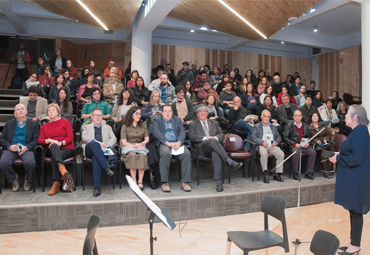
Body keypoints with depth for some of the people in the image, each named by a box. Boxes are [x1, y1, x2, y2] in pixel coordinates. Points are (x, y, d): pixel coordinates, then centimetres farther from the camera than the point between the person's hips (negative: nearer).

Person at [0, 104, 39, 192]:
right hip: (11, 148, 2)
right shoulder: (9, 124, 23)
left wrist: (26, 147, -14)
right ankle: (13, 179, 2)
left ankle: (28, 180, 0)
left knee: (30, 162, -33)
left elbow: (36, 140, 5)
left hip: (26, 149, -2)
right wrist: (9, 146, -8)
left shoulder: (33, 124, 17)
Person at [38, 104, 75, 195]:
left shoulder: (65, 122, 15)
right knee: (53, 145, -36)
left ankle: (56, 184, -42)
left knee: (54, 157, -33)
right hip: (52, 150, 1)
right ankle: (61, 167, -58)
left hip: (67, 148, -1)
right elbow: (40, 140, 8)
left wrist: (60, 143, -15)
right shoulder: (44, 126, 25)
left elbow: (70, 138, 2)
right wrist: (49, 140, -13)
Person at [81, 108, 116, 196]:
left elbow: (113, 138, 15)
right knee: (93, 144, -39)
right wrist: (98, 143, -13)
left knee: (95, 157, -38)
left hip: (103, 150, 0)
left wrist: (106, 145, -9)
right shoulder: (86, 127, 28)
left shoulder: (107, 127, 33)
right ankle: (106, 168, -49)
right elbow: (84, 137, 5)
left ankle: (97, 187, -43)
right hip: (89, 150, 0)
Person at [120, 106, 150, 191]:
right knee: (132, 155, -37)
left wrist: (140, 144, -9)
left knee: (141, 155, -34)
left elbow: (147, 139, 11)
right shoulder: (125, 126, 9)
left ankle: (140, 182, -32)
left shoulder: (143, 126, 19)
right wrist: (133, 146, -15)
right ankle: (134, 181, -32)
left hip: (140, 147, 2)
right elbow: (123, 142, 0)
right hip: (128, 147, -2)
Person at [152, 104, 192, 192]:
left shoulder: (177, 120, 25)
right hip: (164, 144, -2)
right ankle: (164, 183, -29)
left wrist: (179, 142, -12)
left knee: (187, 154, -30)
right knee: (165, 154, -37)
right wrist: (167, 143, -17)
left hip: (177, 143, 2)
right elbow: (156, 133, -1)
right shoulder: (157, 121, 18)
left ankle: (185, 182, -24)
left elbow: (183, 132, 10)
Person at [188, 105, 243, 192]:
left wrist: (216, 138, -9)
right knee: (212, 141, -37)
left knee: (216, 154, -38)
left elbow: (221, 134, 16)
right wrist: (204, 138, -11)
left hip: (214, 148, 2)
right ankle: (231, 162, -43)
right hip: (200, 148, -2)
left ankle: (219, 182, -45)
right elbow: (191, 136, 3)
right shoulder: (193, 124, 22)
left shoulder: (214, 123, 31)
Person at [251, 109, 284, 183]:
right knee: (264, 154, -37)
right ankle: (265, 174, -30)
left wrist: (276, 142, -3)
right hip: (261, 146, -3)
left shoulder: (273, 127, 28)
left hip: (272, 146, 4)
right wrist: (262, 142, -16)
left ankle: (277, 174, -18)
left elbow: (279, 137, 21)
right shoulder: (256, 126, 15)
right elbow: (253, 137, 0)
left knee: (281, 154, -26)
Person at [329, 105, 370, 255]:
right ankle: (353, 241, 30)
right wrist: (340, 155, 8)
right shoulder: (357, 131, 12)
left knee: (356, 211, 3)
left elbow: (356, 158, -23)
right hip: (352, 178, 10)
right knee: (353, 210, 17)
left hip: (356, 179, -10)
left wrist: (338, 158, -12)